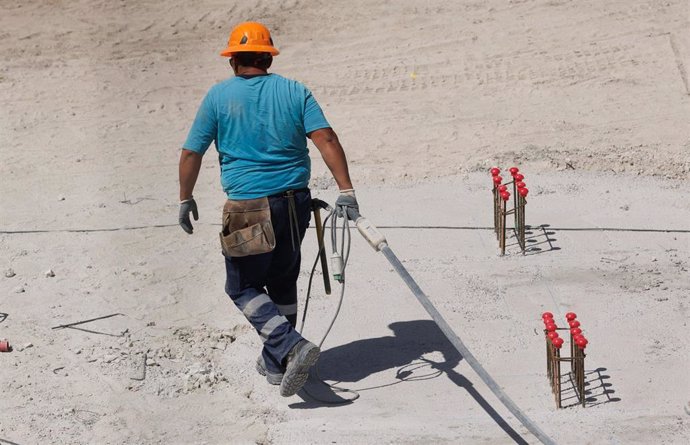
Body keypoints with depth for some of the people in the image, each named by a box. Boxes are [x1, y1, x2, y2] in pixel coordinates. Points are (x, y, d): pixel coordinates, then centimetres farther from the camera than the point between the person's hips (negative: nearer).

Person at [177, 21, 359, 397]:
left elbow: (191, 153, 1)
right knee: (283, 281, 21)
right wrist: (345, 190, -11)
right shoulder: (295, 92, 5)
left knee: (243, 288, 8)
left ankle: (291, 348, -12)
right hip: (296, 202, 4)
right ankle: (275, 363, 28)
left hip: (249, 208, -4)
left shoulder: (219, 96, -1)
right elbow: (326, 139, -7)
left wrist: (186, 200, 14)